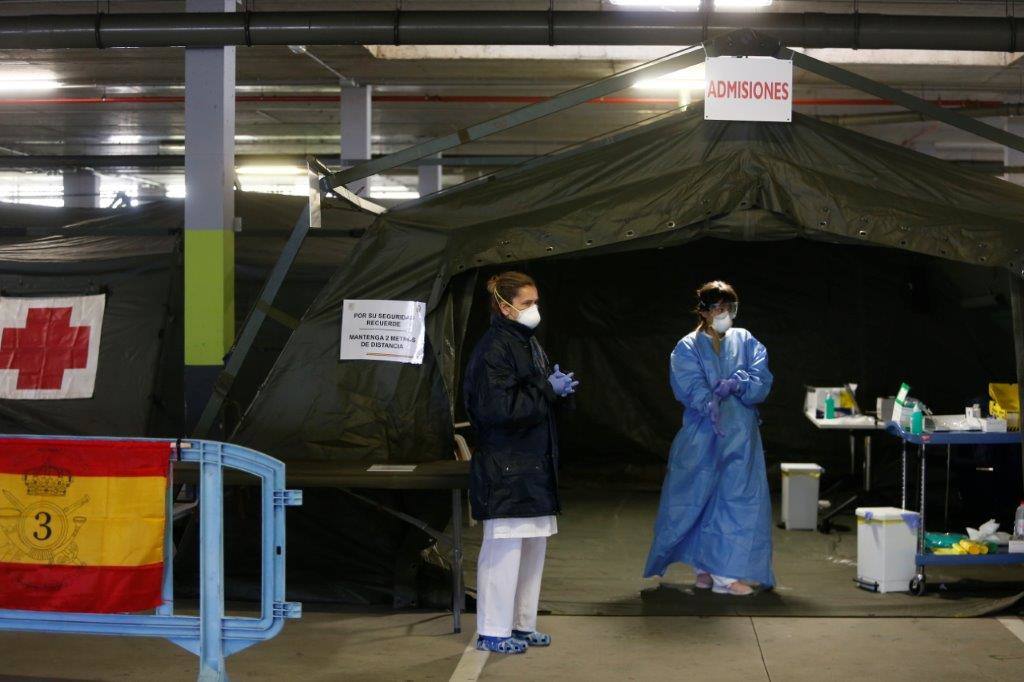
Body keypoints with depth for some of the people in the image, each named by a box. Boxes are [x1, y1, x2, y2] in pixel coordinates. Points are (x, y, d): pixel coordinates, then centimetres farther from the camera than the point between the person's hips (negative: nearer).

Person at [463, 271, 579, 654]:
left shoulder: (529, 344, 15)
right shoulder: (494, 349, -14)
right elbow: (498, 407, -23)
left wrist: (559, 387, 3)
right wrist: (548, 389, -17)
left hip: (534, 464, 10)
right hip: (505, 468, -10)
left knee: (533, 545, 13)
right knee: (504, 547, -5)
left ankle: (522, 624, 23)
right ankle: (492, 632, 4)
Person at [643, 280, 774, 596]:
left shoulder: (745, 342, 10)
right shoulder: (687, 348, 3)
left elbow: (762, 380, -3)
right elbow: (689, 386, -13)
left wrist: (736, 383, -23)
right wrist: (710, 405, -33)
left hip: (740, 438, 2)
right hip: (701, 437, -2)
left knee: (738, 498, -4)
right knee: (699, 499, 1)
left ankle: (725, 572, 0)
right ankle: (705, 568, 15)